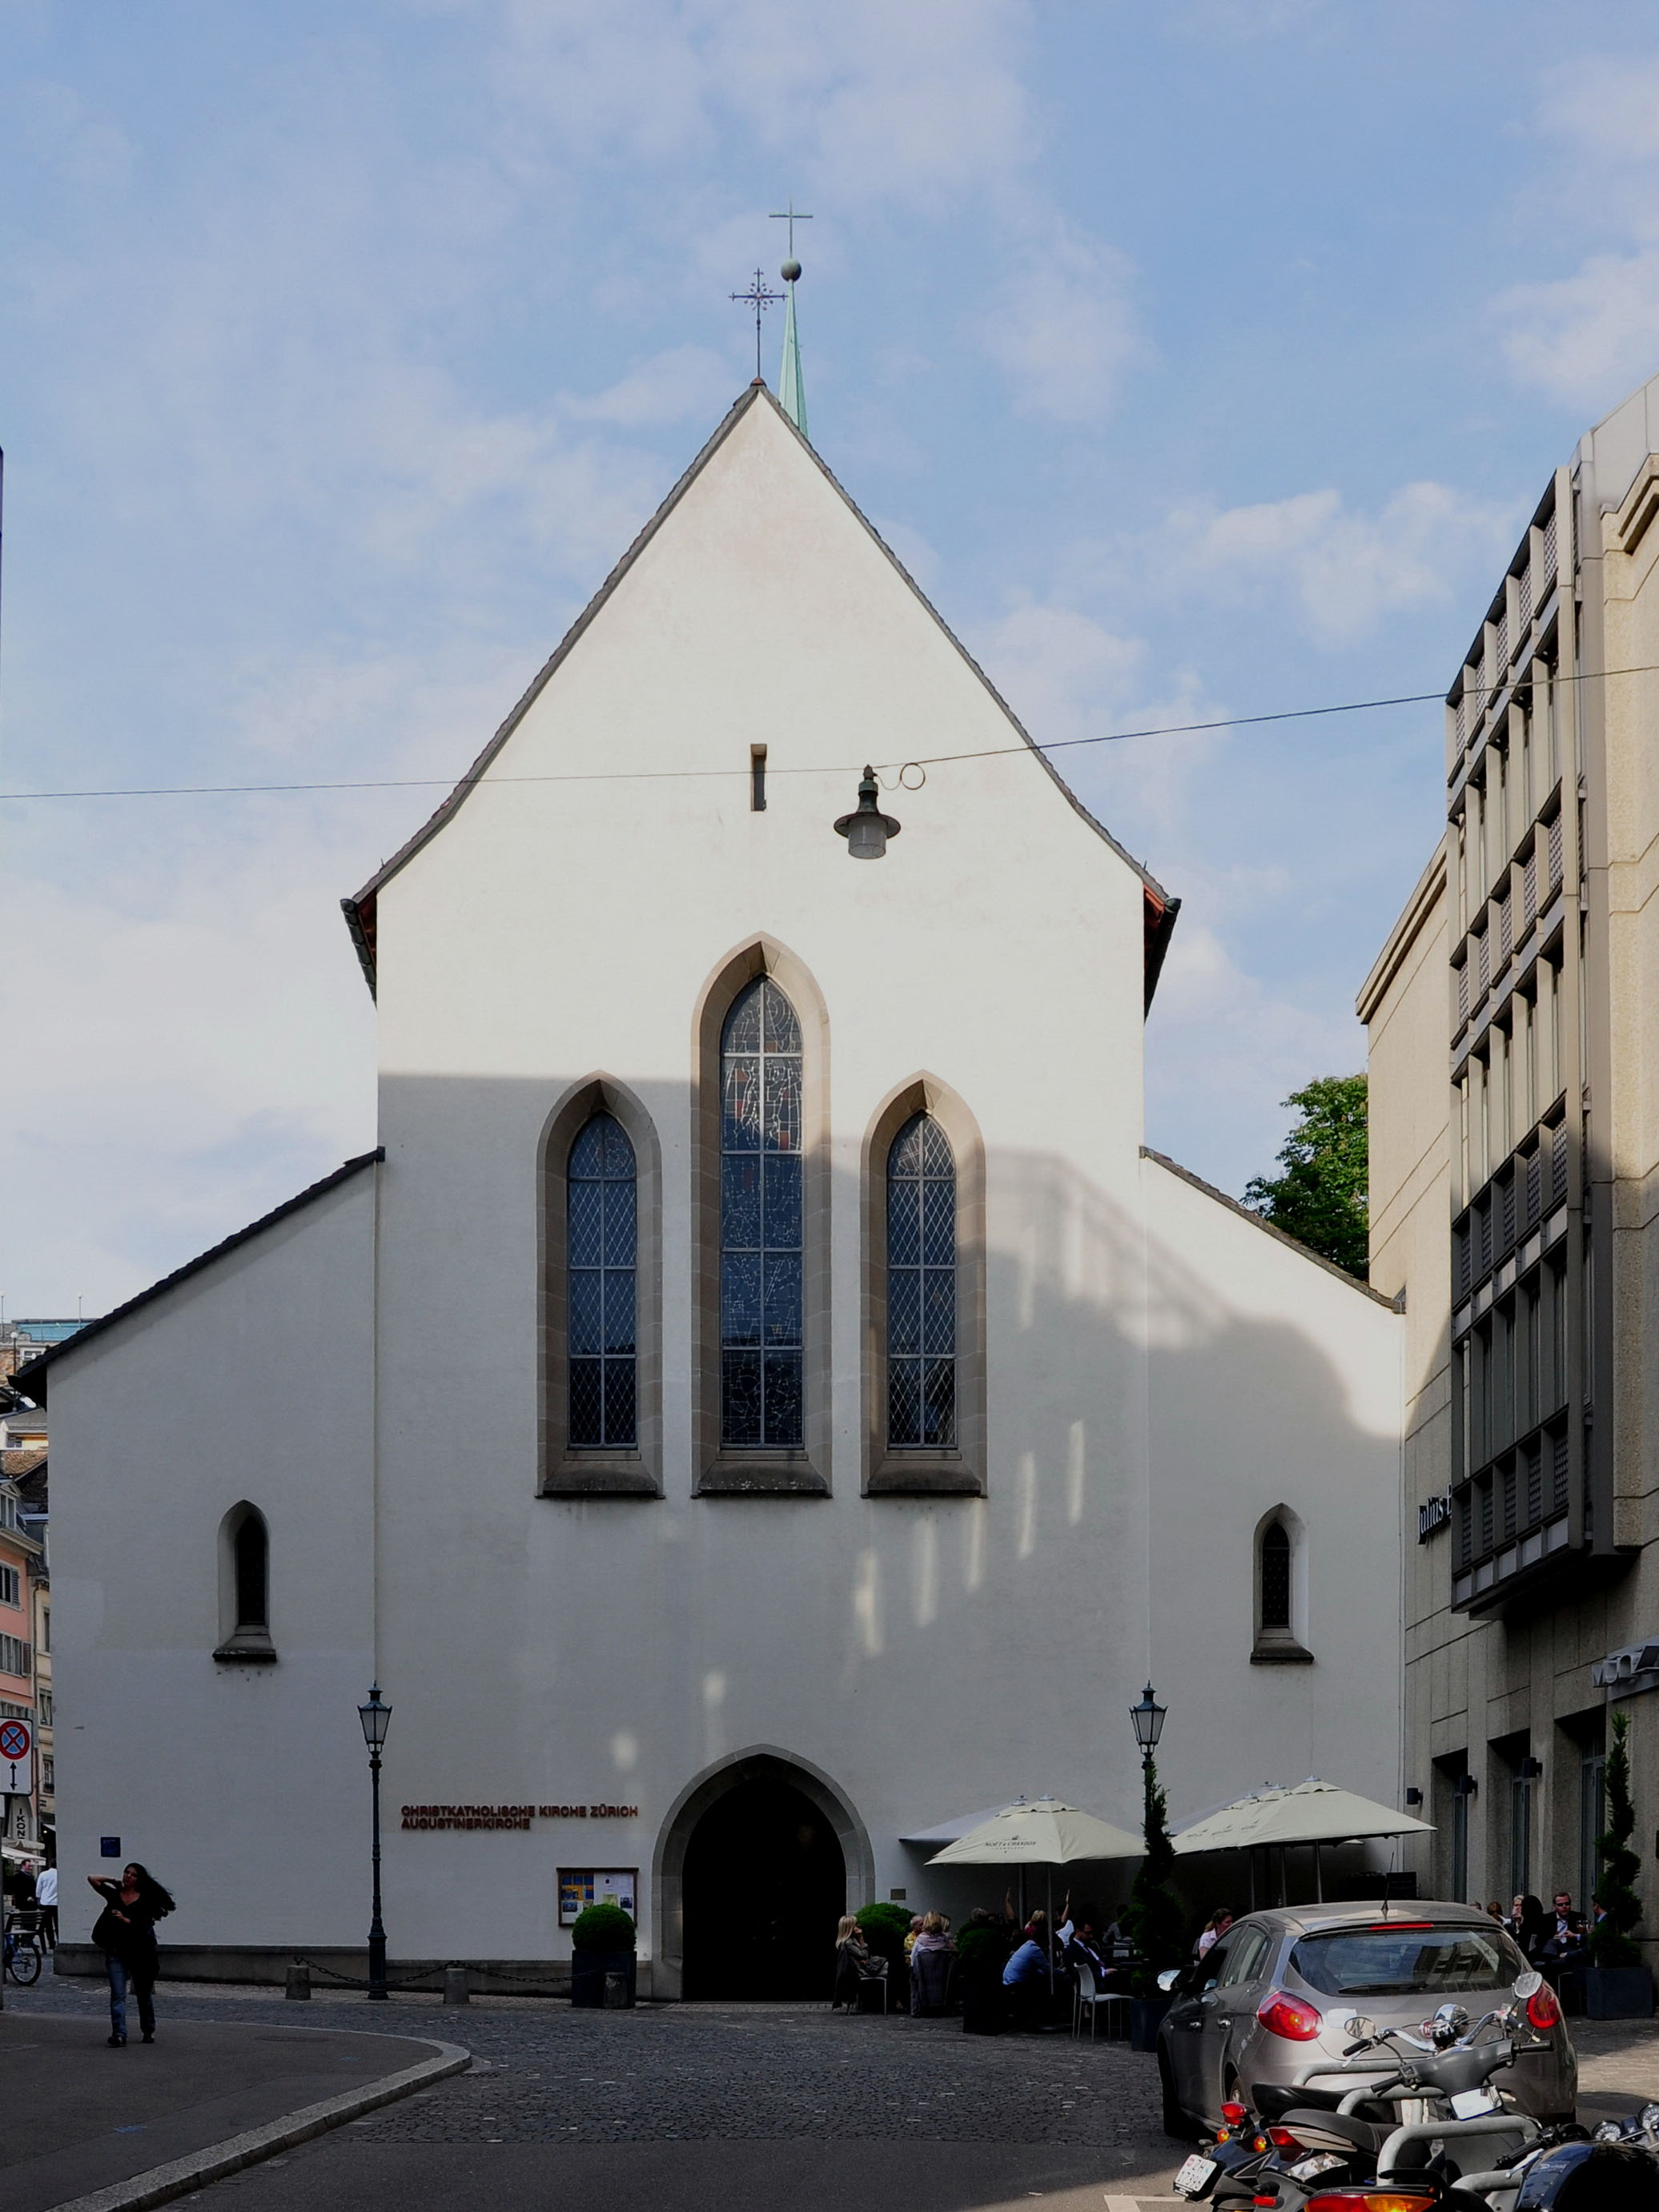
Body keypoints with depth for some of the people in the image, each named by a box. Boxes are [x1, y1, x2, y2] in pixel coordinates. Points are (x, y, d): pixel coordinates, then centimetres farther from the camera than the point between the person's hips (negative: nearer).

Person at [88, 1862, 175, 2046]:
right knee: (118, 1994, -11)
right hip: (116, 1951, 1)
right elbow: (92, 1879, 0)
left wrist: (125, 1919, -25)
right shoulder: (114, 1894, 5)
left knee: (144, 1993, 13)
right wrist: (114, 1880, 6)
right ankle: (119, 2034, -19)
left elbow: (142, 1925, -11)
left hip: (138, 1951, 0)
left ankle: (148, 2031, 31)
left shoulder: (144, 1900, -1)